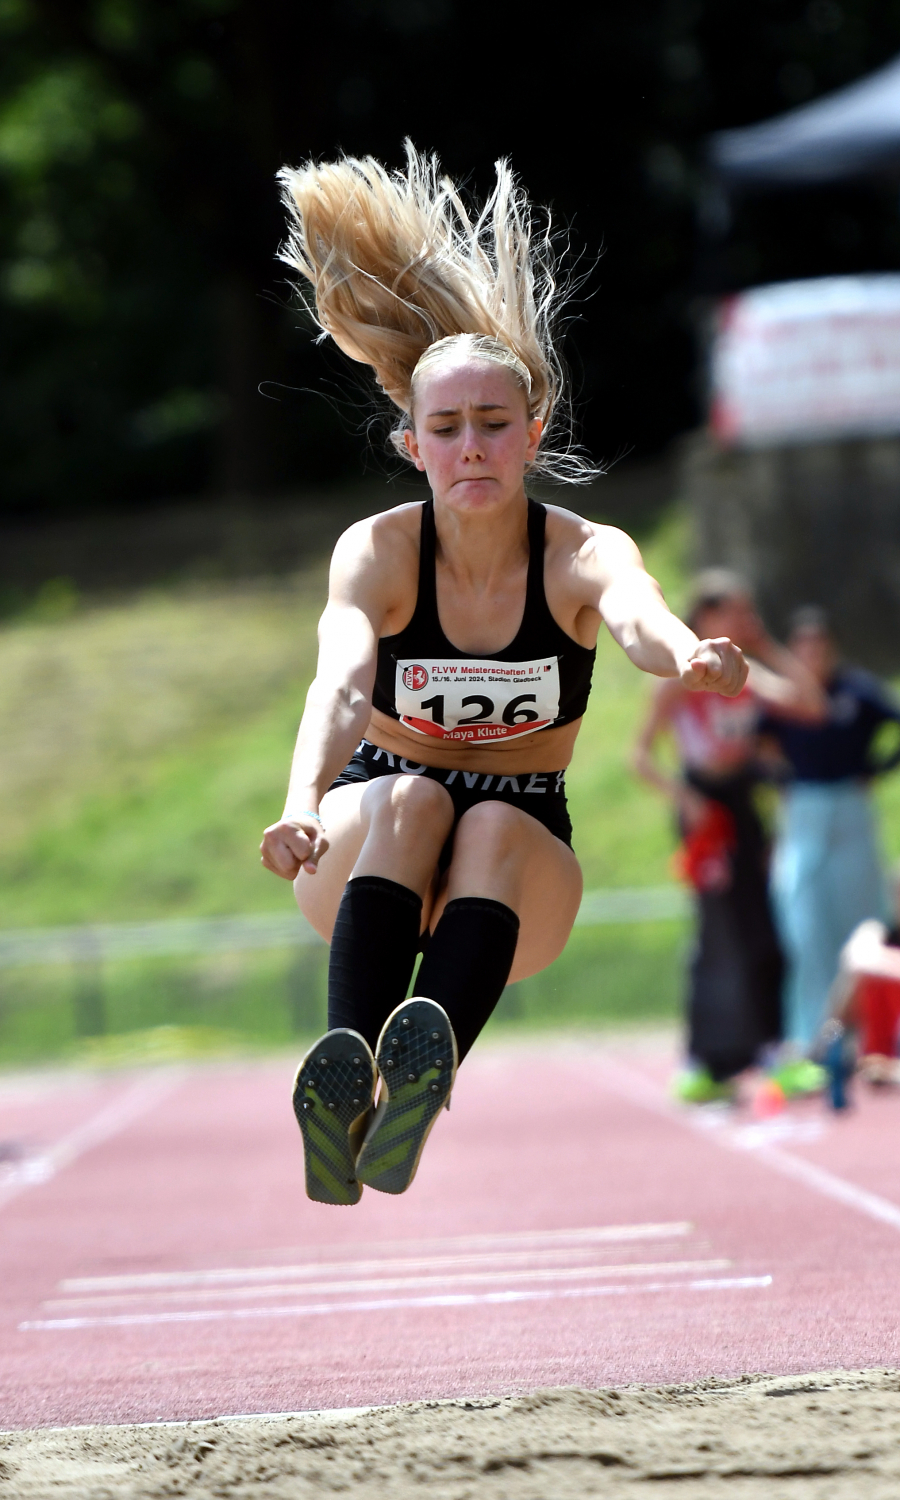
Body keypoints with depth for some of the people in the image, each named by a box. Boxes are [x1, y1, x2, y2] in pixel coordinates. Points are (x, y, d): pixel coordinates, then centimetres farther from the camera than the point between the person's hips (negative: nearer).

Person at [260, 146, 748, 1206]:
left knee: (494, 827, -34)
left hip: (523, 874, 0)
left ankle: (415, 1098, -60)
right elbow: (339, 681, -33)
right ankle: (345, 1074, -54)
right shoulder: (378, 551, -13)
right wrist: (301, 804, -54)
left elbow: (637, 612, -37)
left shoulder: (583, 554, -12)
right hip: (365, 856, 0)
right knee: (408, 799, -33)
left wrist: (688, 654, -62)